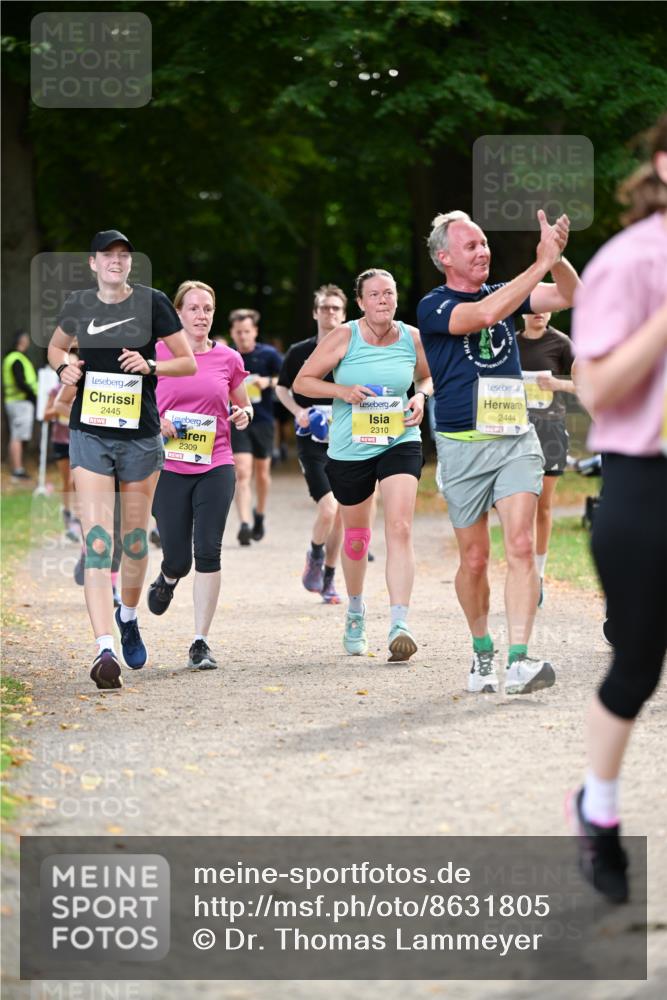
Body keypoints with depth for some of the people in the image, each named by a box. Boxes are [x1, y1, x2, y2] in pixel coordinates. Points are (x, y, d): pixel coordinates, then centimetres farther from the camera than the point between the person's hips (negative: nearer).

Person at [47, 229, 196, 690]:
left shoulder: (153, 302, -2)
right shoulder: (78, 305, 4)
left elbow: (189, 362, 2)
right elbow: (56, 346, 23)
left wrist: (150, 365, -15)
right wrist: (64, 366, 1)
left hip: (141, 435, 0)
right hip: (89, 434, 0)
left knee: (135, 537, 12)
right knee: (97, 540, -11)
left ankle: (129, 617, 39)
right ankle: (105, 649, -18)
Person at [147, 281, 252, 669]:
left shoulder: (229, 359, 5)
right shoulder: (158, 354, 0)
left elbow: (244, 404, 19)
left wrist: (244, 414, -3)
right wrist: (155, 421, -12)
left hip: (216, 467, 1)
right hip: (170, 467, -1)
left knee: (208, 552, -9)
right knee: (178, 559, 0)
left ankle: (201, 642, -2)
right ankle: (169, 578, 40)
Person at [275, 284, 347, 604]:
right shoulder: (299, 352, 0)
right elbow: (282, 387, 12)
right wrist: (298, 411, -5)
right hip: (312, 442, -2)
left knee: (340, 515, 5)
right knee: (328, 507, -18)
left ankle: (328, 578, 20)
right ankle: (315, 557, 11)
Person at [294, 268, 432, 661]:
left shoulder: (413, 338, 0)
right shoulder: (344, 337, -7)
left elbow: (427, 378, 19)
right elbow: (302, 381, -3)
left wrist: (422, 397, -3)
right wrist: (343, 390, -18)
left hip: (401, 443, 0)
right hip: (350, 449, 0)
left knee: (400, 528, -20)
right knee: (357, 536, 14)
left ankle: (399, 625, -26)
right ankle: (356, 610, 41)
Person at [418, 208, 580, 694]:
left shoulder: (505, 293, 11)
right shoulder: (433, 307, -4)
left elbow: (569, 295, 1)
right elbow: (485, 314, -23)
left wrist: (557, 256, -19)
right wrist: (541, 263, -25)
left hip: (517, 439, 2)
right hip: (463, 444, -2)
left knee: (521, 546, -14)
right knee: (475, 558, 5)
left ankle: (519, 661, -21)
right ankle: (482, 651, 26)